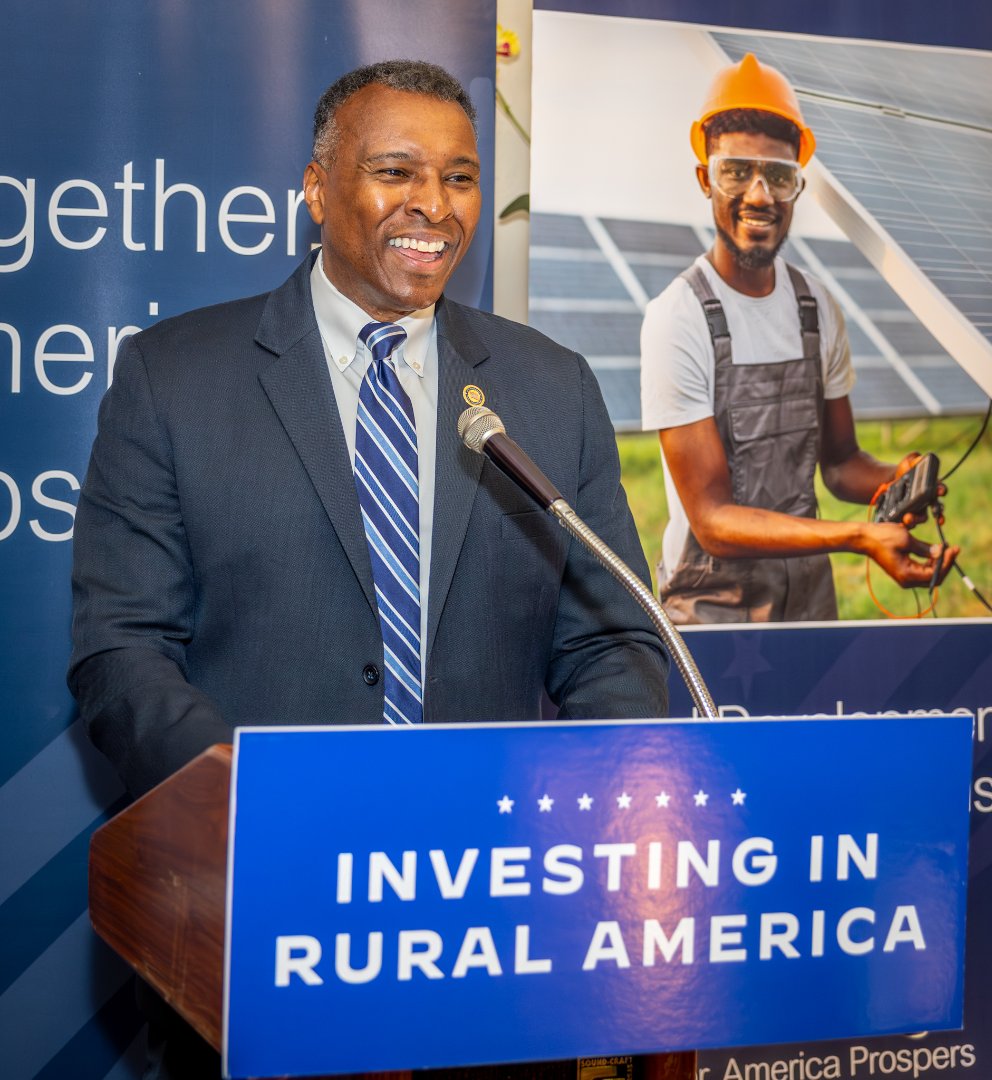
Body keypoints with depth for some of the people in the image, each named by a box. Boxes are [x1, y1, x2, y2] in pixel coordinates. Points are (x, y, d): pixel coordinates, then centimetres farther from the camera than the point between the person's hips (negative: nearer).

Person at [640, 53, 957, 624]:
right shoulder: (677, 319, -18)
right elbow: (712, 520, -21)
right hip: (711, 602, -5)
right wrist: (860, 536, -32)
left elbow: (839, 460, 9)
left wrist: (892, 482, -14)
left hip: (811, 591, 5)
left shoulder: (819, 308, 0)